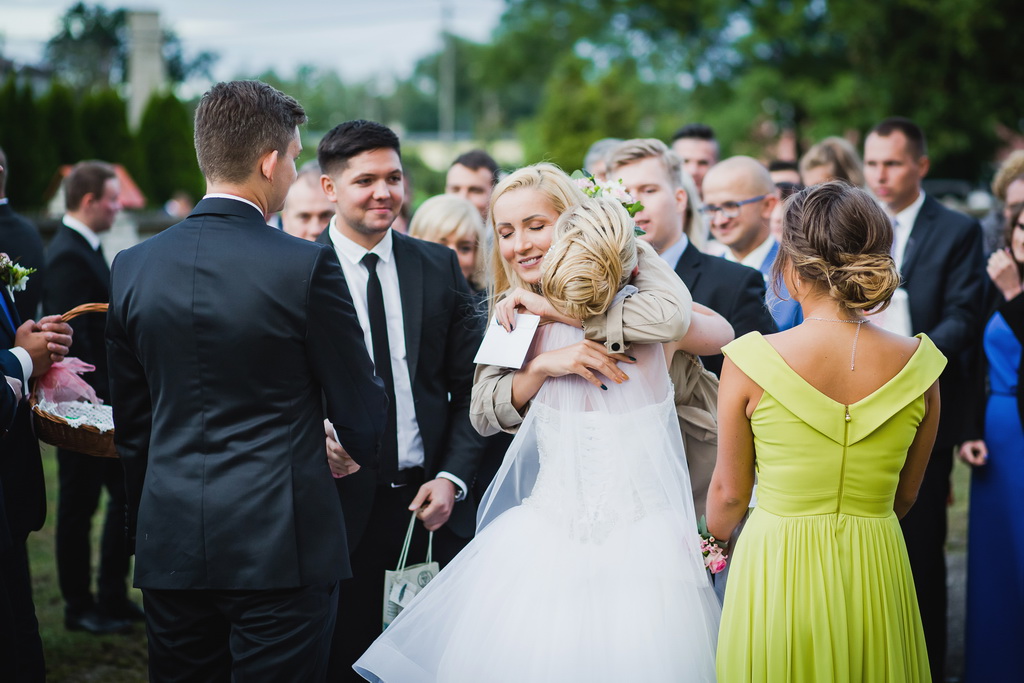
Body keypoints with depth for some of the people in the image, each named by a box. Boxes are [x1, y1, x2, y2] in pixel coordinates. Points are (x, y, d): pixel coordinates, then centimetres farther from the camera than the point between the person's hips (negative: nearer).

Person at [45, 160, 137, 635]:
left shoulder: (87, 250, 13)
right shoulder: (69, 256, -18)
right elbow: (73, 338, -23)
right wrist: (94, 402, -24)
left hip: (105, 404, 10)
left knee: (126, 497, 13)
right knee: (79, 506, 3)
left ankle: (113, 597, 23)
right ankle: (79, 608, 14)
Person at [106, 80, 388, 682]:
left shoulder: (132, 267, 3)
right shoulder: (306, 265, -12)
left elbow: (131, 425, 11)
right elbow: (360, 407, -3)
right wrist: (360, 453, 20)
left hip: (169, 546, 5)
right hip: (281, 543, -4)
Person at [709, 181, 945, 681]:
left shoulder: (749, 362, -16)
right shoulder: (917, 366, -8)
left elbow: (729, 492, -3)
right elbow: (904, 497, 5)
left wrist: (715, 540, 19)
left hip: (775, 566, -2)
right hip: (877, 573, 2)